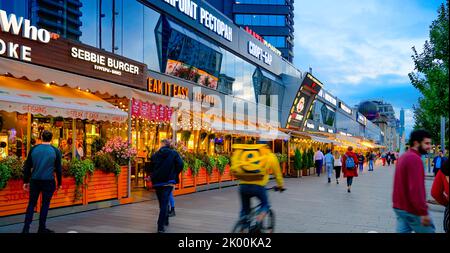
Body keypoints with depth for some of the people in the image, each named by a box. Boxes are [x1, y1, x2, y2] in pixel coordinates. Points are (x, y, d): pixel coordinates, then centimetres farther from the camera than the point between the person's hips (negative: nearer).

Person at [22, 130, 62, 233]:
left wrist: (26, 181, 13)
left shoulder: (34, 149, 2)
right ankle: (41, 228, 15)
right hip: (48, 181, -2)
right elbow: (58, 169, 0)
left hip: (35, 181, 2)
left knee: (31, 204, 12)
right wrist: (59, 183, 9)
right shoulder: (55, 151, -4)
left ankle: (26, 228, 10)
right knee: (45, 204, 8)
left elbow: (27, 167, 5)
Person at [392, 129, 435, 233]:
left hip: (399, 206, 9)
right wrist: (424, 212, -23)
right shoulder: (415, 158, -17)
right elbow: (416, 188, -24)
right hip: (412, 210, -9)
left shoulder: (404, 157, 13)